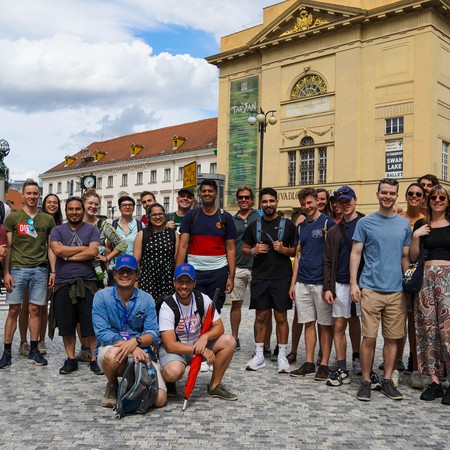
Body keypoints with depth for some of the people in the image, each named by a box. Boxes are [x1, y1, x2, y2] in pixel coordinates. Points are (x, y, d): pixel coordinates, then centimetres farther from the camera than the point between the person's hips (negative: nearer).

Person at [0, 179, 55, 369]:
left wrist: (53, 271, 4)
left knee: (35, 310, 5)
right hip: (17, 269, -1)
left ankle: (34, 350, 14)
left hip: (40, 270, 1)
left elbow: (50, 248, 11)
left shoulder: (48, 219, 10)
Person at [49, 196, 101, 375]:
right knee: (66, 325, 7)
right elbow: (57, 250, -9)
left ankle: (94, 359, 10)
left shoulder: (92, 229, 7)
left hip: (87, 283, -2)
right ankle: (71, 360, 20)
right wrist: (83, 248, -6)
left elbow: (93, 252, -10)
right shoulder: (57, 230, 10)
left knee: (92, 324, 0)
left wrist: (67, 254, -7)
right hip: (63, 283, 2)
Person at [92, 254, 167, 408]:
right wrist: (130, 347, -25)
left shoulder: (147, 299, 1)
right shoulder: (101, 296, -4)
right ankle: (112, 386, -3)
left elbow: (153, 334, -5)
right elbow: (102, 333, -12)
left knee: (159, 399, -17)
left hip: (141, 352, 1)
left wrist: (135, 341, -28)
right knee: (114, 353, -39)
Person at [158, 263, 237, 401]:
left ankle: (214, 386, -2)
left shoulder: (203, 299, -7)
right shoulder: (167, 306, -19)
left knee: (229, 341, -18)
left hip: (198, 343, 5)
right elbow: (170, 345, -23)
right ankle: (168, 381, 3)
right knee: (173, 372, -38)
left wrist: (205, 337, -28)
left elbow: (219, 327, -6)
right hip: (174, 348, -5)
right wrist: (200, 350, -29)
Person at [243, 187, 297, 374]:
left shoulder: (288, 225, 3)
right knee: (260, 316, 6)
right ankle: (259, 355, 15)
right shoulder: (254, 226, 8)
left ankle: (282, 356, 11)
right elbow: (244, 249, 14)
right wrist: (254, 251, -7)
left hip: (281, 278, -2)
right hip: (259, 277, 2)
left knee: (281, 317, 2)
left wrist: (284, 249, -14)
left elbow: (296, 250, 6)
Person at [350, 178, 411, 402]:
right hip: (371, 289, -3)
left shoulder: (404, 224, 10)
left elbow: (405, 257, 14)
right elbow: (356, 253, 1)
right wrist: (353, 283, -8)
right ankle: (366, 381, 10)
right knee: (369, 338, -2)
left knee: (392, 338, 8)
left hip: (396, 291, 3)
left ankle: (387, 381, 20)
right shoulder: (365, 222, 1)